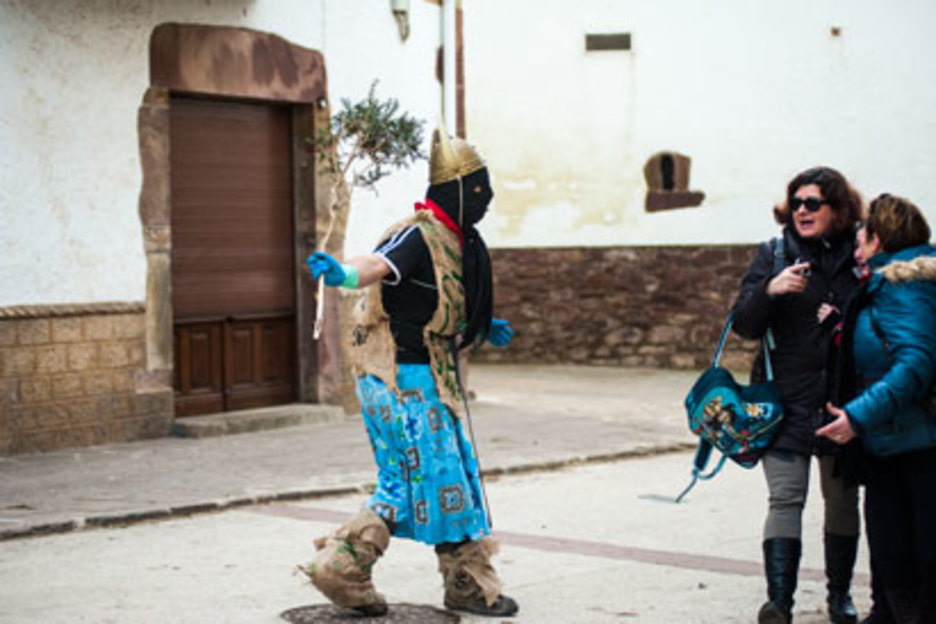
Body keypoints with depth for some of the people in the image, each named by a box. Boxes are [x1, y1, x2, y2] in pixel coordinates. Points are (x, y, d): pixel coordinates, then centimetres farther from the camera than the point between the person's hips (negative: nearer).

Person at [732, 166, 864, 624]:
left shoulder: (861, 258, 3)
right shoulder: (774, 255, 3)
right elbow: (744, 325, -5)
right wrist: (769, 290, -23)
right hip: (786, 400, -1)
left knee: (842, 500, 11)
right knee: (785, 498, -9)